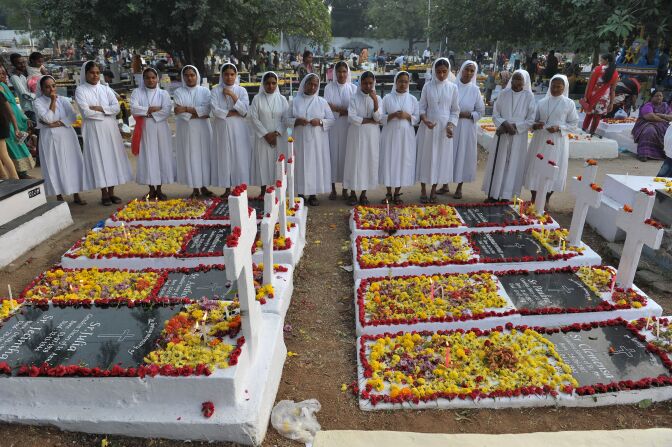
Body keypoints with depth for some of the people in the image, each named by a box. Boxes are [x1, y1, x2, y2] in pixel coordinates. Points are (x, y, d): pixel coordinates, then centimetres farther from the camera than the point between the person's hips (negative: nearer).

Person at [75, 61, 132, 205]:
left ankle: (111, 192, 12)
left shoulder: (106, 89, 10)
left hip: (110, 129, 3)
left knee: (112, 157, 3)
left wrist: (99, 108, -13)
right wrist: (107, 111, -6)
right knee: (98, 159, -1)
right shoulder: (80, 90, 0)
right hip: (93, 130, -3)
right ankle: (104, 194, 6)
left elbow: (117, 107, -2)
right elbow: (86, 112, -12)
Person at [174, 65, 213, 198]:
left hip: (202, 129, 1)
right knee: (190, 157, -1)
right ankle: (195, 188, 5)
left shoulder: (205, 91, 7)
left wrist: (187, 109, -14)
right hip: (186, 130, 0)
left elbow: (207, 109, -8)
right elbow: (179, 112, -7)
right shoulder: (178, 92, 5)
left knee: (204, 155, 2)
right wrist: (199, 113, -12)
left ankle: (203, 187, 10)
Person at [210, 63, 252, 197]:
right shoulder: (215, 91, 4)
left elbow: (245, 110, -9)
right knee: (224, 157, 3)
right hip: (222, 129, 0)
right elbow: (215, 110, -10)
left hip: (239, 130, 0)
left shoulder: (241, 91, 5)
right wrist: (235, 112, -12)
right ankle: (227, 188, 13)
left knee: (239, 157, -1)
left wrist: (232, 95, -13)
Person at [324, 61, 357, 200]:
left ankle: (345, 189, 13)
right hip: (333, 127, 0)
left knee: (346, 154, 3)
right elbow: (327, 106, -7)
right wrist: (346, 109, -14)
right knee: (333, 154, 1)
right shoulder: (329, 87, 3)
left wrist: (337, 109, -16)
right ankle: (333, 188, 11)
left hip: (348, 127, 1)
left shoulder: (353, 88, 4)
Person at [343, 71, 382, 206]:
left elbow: (378, 117, -7)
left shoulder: (377, 98, 6)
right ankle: (353, 193, 9)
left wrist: (375, 100, -16)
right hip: (356, 135, -2)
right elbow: (351, 117, -11)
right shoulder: (354, 98, 1)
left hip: (372, 135, 2)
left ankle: (364, 194, 13)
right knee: (355, 161, -1)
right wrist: (370, 120, -11)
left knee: (369, 161, 3)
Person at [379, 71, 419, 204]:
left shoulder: (412, 99, 7)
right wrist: (393, 115, -15)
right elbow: (380, 117, 1)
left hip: (406, 136, 1)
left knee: (403, 162, 1)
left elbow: (417, 118, 6)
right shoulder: (387, 98, 4)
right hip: (390, 135, -1)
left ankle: (397, 194, 13)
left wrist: (407, 116, -12)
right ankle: (389, 194, 12)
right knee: (388, 162, 0)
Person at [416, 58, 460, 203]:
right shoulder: (427, 86, 0)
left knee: (441, 157, 5)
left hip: (444, 128, 1)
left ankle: (433, 191, 18)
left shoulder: (453, 87, 1)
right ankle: (423, 190, 16)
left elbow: (455, 110, 4)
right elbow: (422, 107, 1)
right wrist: (425, 120, -17)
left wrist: (451, 125, -12)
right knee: (425, 156, 4)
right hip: (428, 127, -1)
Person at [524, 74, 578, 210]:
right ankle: (533, 198, 18)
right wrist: (535, 125, -12)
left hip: (558, 142, -2)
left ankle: (546, 199, 18)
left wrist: (559, 128, -16)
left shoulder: (569, 104, 0)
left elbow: (573, 124, 1)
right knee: (535, 167, 4)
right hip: (540, 139, 2)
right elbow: (534, 119, 11)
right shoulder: (542, 102, 7)